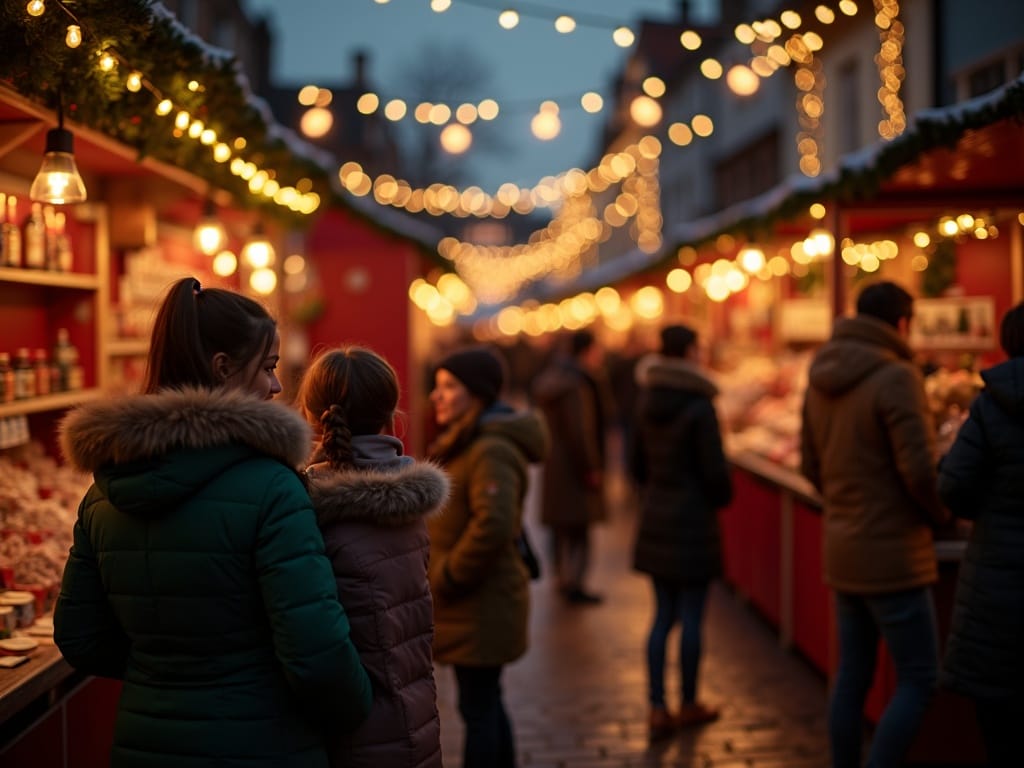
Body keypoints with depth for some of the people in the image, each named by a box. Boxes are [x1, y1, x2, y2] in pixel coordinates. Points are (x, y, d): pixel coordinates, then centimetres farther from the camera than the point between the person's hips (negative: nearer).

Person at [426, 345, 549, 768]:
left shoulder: (491, 451, -20)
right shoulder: (465, 443, 13)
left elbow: (493, 524, -32)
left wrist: (447, 579, -21)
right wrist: (441, 576, 12)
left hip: (481, 606, -10)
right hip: (478, 603, 10)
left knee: (478, 710, -1)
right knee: (486, 704, 20)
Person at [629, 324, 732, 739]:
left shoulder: (648, 402, 5)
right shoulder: (699, 407, -16)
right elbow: (715, 471, -14)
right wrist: (721, 498, 6)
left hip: (655, 519, 6)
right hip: (693, 521, -6)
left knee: (663, 616, 12)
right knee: (691, 618, 7)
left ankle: (657, 709, 11)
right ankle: (688, 704, 19)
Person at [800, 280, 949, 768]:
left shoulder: (820, 379, 8)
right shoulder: (896, 378, -16)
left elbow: (811, 467, 15)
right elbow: (919, 469, -20)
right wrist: (942, 517, -2)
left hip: (843, 547, 8)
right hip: (891, 553, -8)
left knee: (853, 674, 15)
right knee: (919, 680, 0)